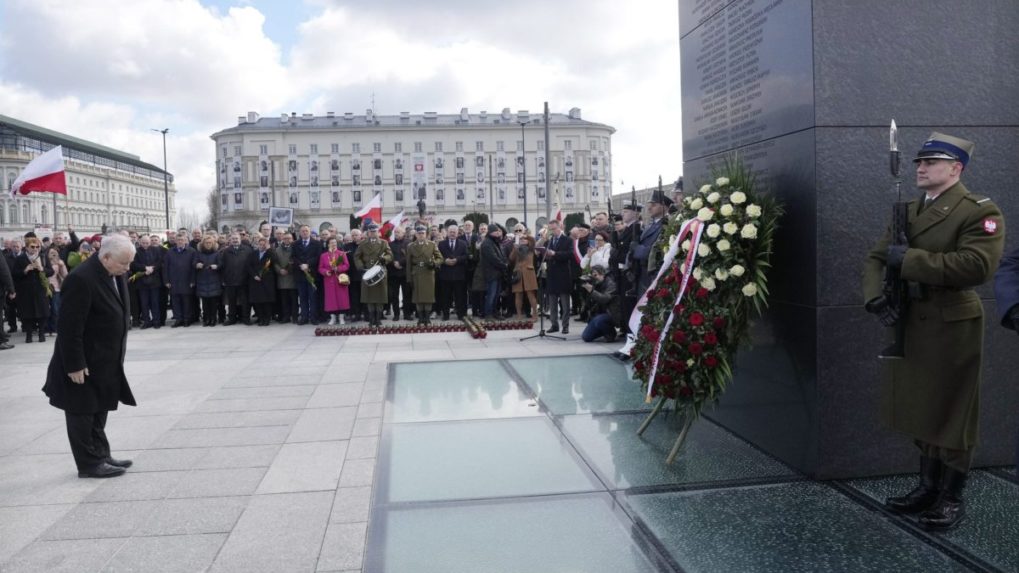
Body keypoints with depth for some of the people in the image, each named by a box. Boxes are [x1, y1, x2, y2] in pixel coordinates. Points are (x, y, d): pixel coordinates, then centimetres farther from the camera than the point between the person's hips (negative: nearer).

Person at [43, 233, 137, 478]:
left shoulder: (115, 274, 2)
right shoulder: (81, 279, -25)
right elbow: (70, 327, -24)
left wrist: (117, 355, 12)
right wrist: (74, 365, -22)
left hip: (105, 361, 9)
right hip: (83, 363, -9)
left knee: (99, 410, 18)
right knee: (82, 413, 5)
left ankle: (101, 456, 29)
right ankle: (89, 464, 14)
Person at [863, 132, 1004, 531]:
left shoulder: (980, 211, -10)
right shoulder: (906, 212, 12)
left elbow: (977, 266, -25)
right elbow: (875, 258, 10)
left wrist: (909, 259, -21)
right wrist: (875, 297, -10)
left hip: (953, 327, -7)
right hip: (911, 324, 7)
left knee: (951, 414, 4)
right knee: (920, 410, 15)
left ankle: (952, 499, 19)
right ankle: (928, 487, 30)